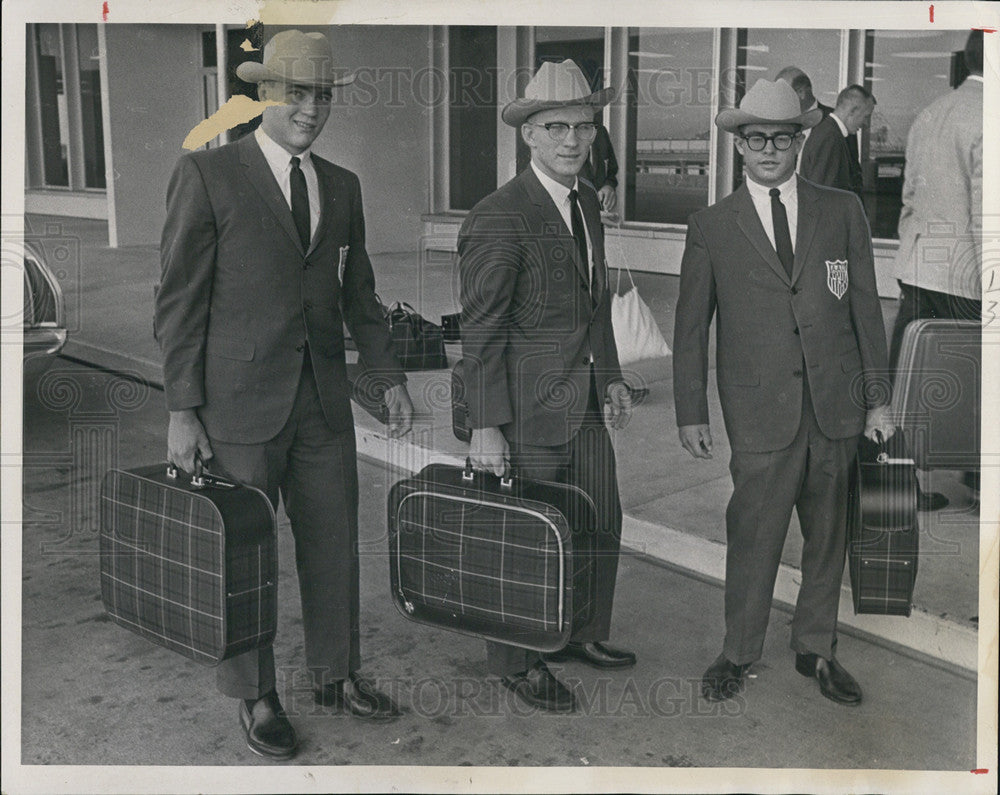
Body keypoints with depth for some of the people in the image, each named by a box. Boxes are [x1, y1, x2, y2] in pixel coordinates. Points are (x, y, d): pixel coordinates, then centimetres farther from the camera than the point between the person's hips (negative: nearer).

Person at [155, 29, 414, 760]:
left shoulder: (343, 187, 10)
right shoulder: (207, 175, -6)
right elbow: (180, 300, -7)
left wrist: (392, 377, 14)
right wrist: (182, 411, -10)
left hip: (324, 398, 5)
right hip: (240, 399, -5)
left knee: (334, 541, 12)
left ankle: (337, 674, 31)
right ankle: (256, 696, 23)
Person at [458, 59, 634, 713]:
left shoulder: (587, 201, 10)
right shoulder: (497, 218, -17)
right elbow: (481, 331, -18)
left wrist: (611, 377, 17)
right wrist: (484, 427, -19)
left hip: (586, 400, 8)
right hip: (527, 409, -8)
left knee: (601, 523, 17)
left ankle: (584, 634, 37)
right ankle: (518, 661, 24)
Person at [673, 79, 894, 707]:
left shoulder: (843, 211, 8)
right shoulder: (711, 228, 4)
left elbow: (865, 307, 10)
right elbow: (691, 327, 6)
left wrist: (878, 396, 8)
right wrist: (691, 412, 3)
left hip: (837, 406, 2)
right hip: (761, 409, -2)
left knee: (829, 536, 12)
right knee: (754, 538, 0)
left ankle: (817, 649, 29)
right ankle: (739, 654, 20)